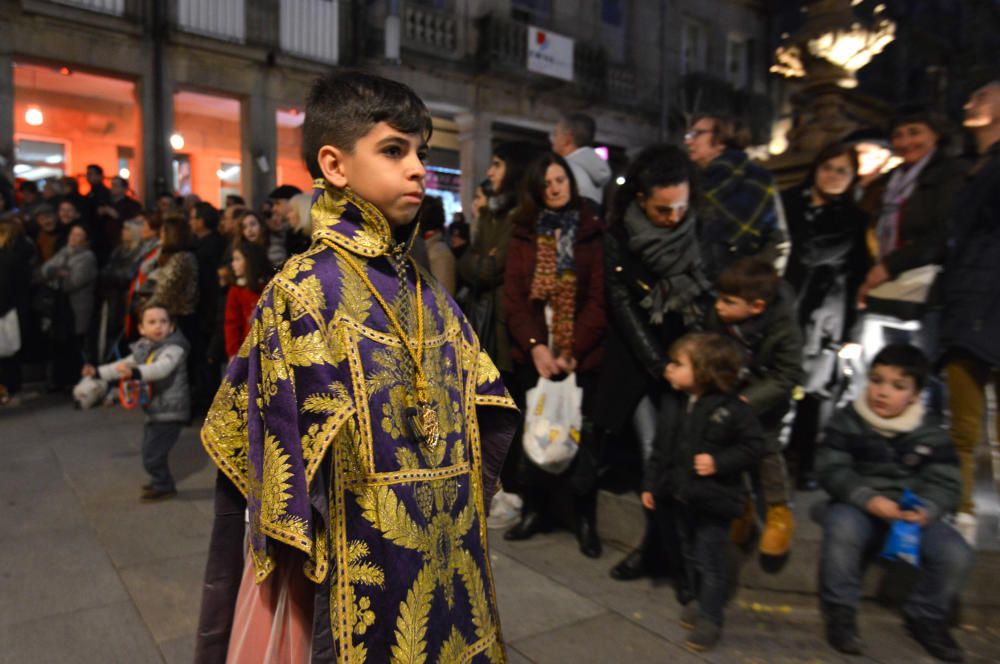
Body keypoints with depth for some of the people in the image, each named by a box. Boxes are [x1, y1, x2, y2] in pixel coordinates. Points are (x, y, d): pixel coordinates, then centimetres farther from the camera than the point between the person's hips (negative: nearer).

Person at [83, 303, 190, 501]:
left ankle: (163, 486, 15)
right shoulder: (143, 348, 7)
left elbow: (162, 367, -38)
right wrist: (98, 371, 16)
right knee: (149, 450, 22)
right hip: (154, 410, 9)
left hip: (170, 411, -9)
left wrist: (135, 372, -53)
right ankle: (160, 481, 41)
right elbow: (124, 365, 21)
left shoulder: (173, 348, -19)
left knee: (152, 454, -6)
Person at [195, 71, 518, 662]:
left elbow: (486, 426, 7)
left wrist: (456, 520, -1)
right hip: (354, 582, -5)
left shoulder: (429, 295, 3)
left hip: (441, 566, 6)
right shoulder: (303, 294, -13)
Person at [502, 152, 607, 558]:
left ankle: (586, 519, 15)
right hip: (532, 352, 2)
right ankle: (533, 510, 23)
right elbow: (513, 296, 1)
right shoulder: (524, 233, 8)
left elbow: (598, 299, -4)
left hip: (580, 354, -2)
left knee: (580, 434, 2)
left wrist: (573, 351, -14)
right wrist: (534, 345, -12)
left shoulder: (591, 232, 2)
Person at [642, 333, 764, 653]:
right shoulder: (675, 407, 1)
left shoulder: (732, 409, -16)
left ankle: (710, 619, 16)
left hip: (714, 500, -6)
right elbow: (661, 451, 7)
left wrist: (719, 462, -22)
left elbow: (753, 446, -12)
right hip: (682, 496, 6)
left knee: (710, 560, 3)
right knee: (691, 554, 21)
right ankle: (699, 601, 40)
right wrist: (650, 485, 7)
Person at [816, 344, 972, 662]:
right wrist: (869, 499, -28)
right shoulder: (846, 421, -5)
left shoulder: (931, 436, 2)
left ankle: (925, 617, 11)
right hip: (858, 507, -3)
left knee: (956, 554, -20)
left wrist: (927, 509, -24)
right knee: (842, 529, -35)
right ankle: (841, 611, -12)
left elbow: (946, 483, -2)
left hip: (913, 514, 3)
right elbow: (831, 470, -12)